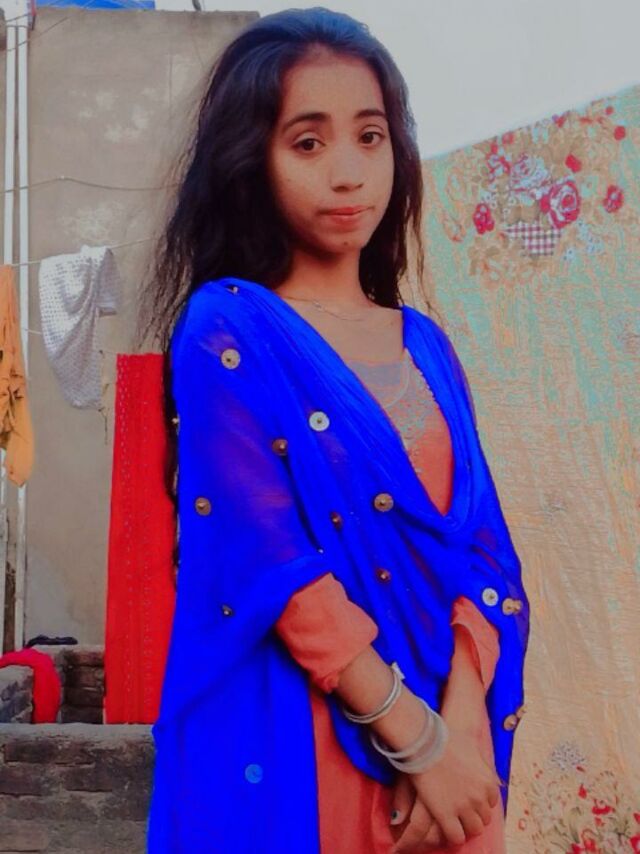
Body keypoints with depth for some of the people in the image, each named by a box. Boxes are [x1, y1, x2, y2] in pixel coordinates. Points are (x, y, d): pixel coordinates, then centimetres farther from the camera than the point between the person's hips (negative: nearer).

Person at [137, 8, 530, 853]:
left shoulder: (426, 346, 6)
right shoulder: (227, 329, -9)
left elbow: (482, 550, 1)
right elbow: (268, 560, -17)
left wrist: (463, 722, -13)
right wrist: (418, 737, -16)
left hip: (447, 735, 5)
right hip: (291, 745, -4)